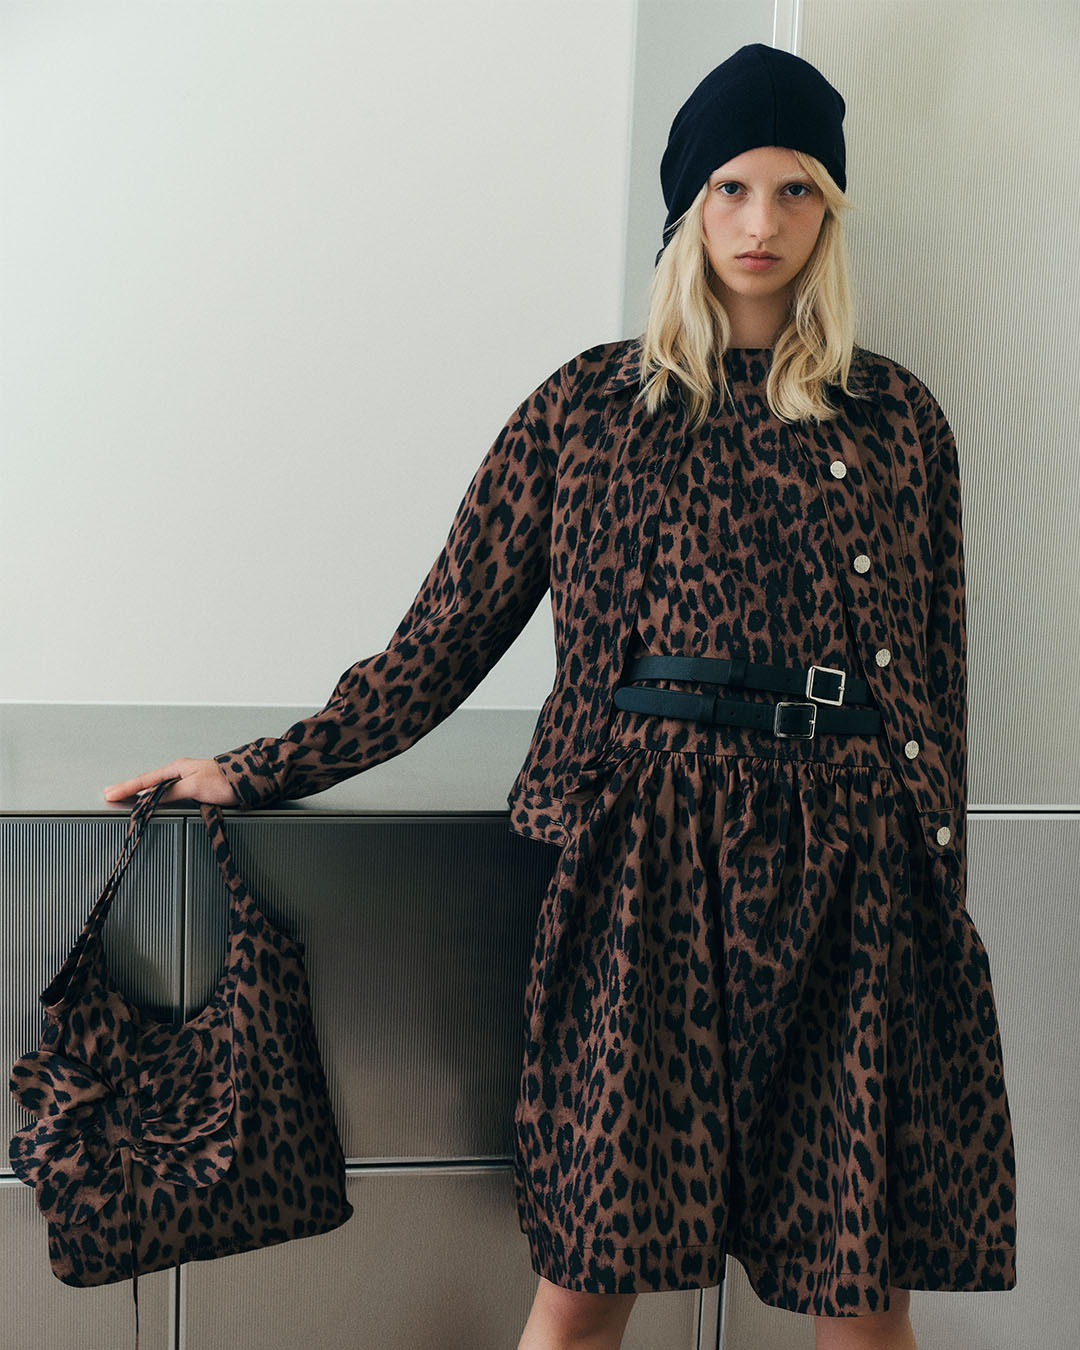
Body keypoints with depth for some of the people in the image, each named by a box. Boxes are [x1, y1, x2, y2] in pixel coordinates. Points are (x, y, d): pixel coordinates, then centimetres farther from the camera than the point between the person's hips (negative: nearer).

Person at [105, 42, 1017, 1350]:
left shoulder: (897, 417, 12)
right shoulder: (588, 405, 8)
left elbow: (937, 676, 14)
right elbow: (448, 637, 7)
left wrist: (940, 889, 12)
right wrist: (258, 771, 4)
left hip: (853, 866, 2)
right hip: (649, 858, -1)